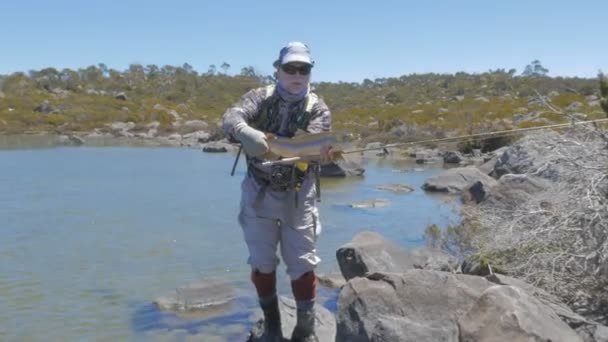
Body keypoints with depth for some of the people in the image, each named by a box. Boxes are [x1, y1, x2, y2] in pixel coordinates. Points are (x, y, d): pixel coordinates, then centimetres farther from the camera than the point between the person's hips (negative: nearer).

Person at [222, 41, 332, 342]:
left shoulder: (318, 108, -4)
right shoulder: (261, 97, -4)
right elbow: (231, 118, -23)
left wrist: (321, 151, -47)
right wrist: (246, 132, -47)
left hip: (297, 195, -1)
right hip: (258, 193, 1)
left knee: (302, 264, 2)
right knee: (262, 262, 9)